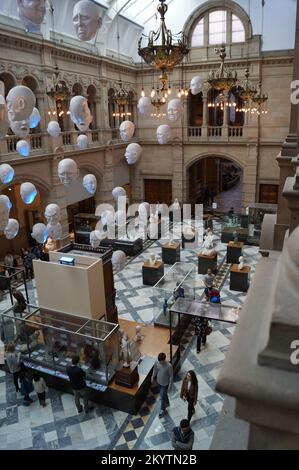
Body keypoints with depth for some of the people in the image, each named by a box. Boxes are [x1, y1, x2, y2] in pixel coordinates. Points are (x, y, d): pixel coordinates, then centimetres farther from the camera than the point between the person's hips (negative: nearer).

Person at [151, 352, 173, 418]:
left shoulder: (169, 366, -33)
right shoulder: (157, 362, -18)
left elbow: (171, 376, -21)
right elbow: (155, 369, 3)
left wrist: (170, 386, -16)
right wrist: (153, 377, 14)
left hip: (165, 384, -5)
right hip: (159, 382, 5)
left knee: (162, 397, 8)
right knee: (164, 394, 28)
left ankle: (163, 410, 31)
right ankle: (167, 403, 54)